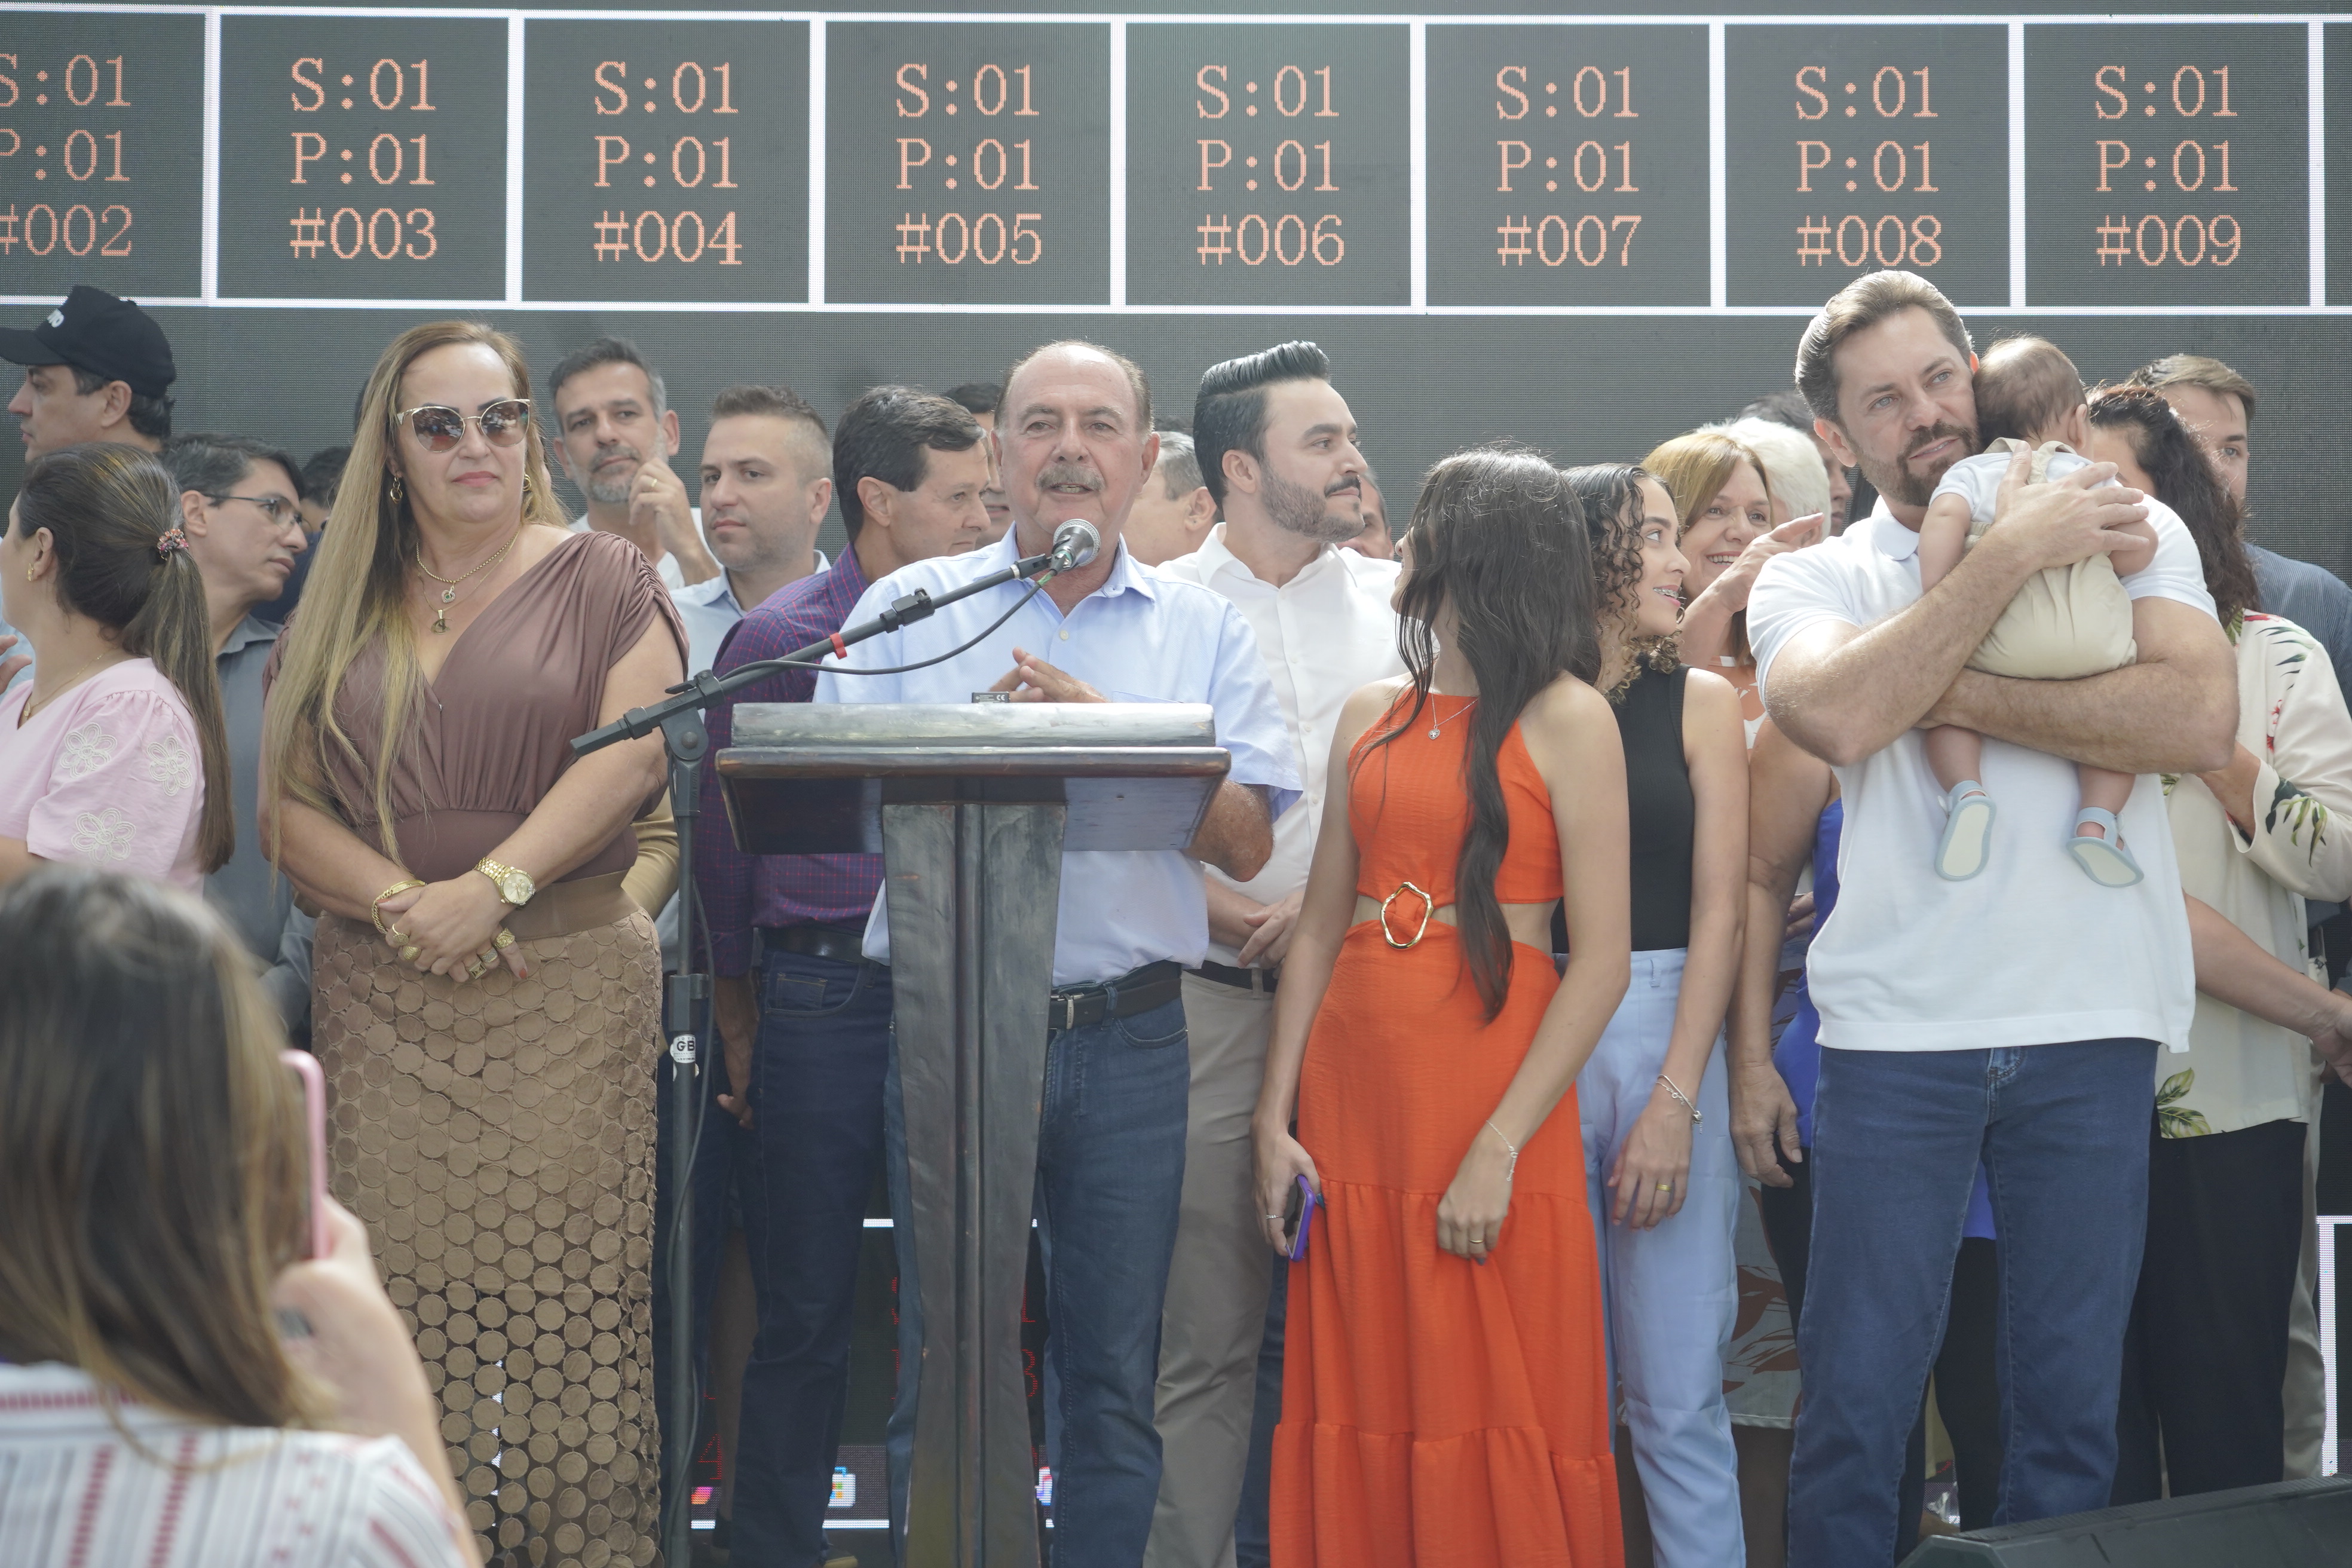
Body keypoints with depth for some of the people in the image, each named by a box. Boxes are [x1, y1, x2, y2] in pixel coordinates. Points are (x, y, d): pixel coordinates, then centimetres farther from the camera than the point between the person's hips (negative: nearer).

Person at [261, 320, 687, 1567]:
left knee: (568, 1281, -6)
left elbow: (634, 752, -7)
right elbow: (286, 806, 8)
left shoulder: (600, 582, 6)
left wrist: (494, 883, -16)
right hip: (381, 1005, 3)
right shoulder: (339, 614, 15)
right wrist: (402, 901, -10)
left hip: (569, 988, -3)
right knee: (399, 1292, -2)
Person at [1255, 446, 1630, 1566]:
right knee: (1357, 1417, 7)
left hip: (1492, 1093, -5)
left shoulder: (1564, 720, -3)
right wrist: (1275, 1118, 3)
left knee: (1500, 1427, -1)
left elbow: (1601, 961, -9)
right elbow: (1320, 927, 13)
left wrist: (1499, 1149, -16)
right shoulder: (1372, 717, 13)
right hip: (1354, 1100, 5)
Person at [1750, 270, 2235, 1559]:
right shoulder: (1813, 582, 8)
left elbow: (2201, 721, -11)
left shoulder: (2123, 529, 7)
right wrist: (2010, 553, -13)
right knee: (1854, 1404, 1)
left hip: (2090, 1027, 0)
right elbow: (1840, 715, -16)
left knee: (2071, 1404, 7)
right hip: (1897, 1031, 0)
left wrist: (1951, 696, -12)